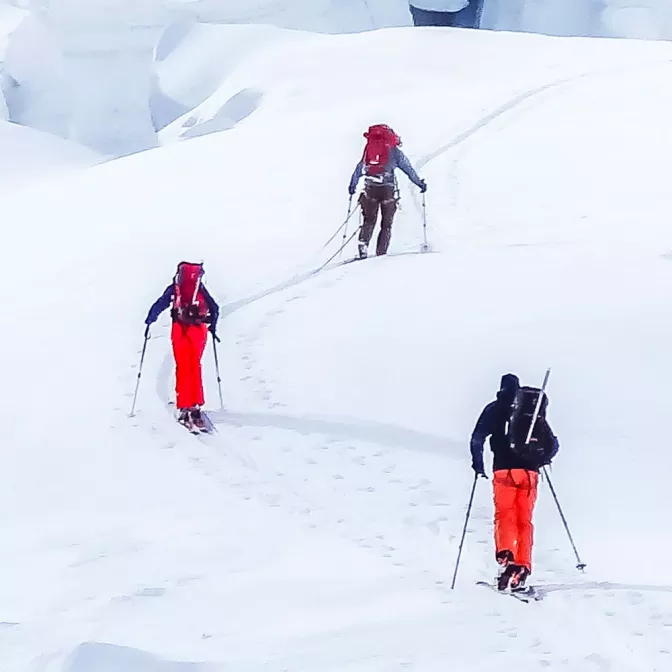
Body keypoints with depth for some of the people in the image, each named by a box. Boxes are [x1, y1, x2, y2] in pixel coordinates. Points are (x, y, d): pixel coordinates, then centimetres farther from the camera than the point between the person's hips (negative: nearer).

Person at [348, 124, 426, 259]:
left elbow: (359, 168, 19)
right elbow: (408, 169, 8)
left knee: (369, 221, 15)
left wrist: (352, 185, 30)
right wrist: (419, 183, 19)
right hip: (387, 189, -3)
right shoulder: (395, 151, 5)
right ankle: (381, 253, -1)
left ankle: (363, 246, -5)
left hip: (370, 189, 3)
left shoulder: (369, 149, 15)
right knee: (386, 224, 8)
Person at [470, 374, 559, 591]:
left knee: (504, 516, -2)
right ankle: (522, 567, -4)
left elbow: (477, 438, 0)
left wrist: (478, 463, 14)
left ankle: (505, 555, -28)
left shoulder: (494, 410, 10)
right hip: (529, 473, 2)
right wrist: (541, 460, 34)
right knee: (524, 521, 7)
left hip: (504, 470, -2)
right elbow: (553, 445, 16)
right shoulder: (534, 412, 16)